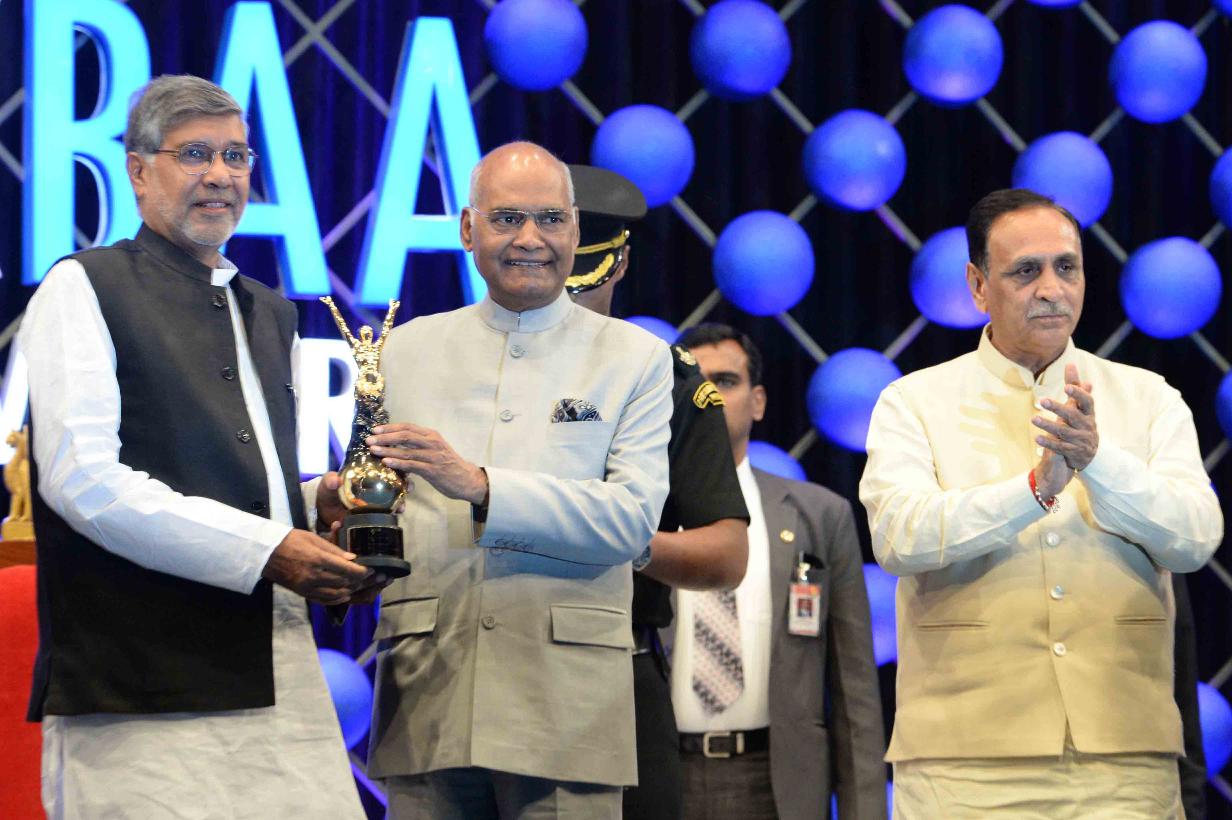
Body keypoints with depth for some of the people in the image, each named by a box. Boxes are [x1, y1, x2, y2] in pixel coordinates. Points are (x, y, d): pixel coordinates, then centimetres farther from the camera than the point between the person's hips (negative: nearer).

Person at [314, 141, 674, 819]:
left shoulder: (637, 358, 7)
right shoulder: (406, 349, 15)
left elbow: (634, 517, -6)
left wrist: (480, 486, -17)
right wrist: (334, 503, -11)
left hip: (565, 704, -2)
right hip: (425, 693, 2)